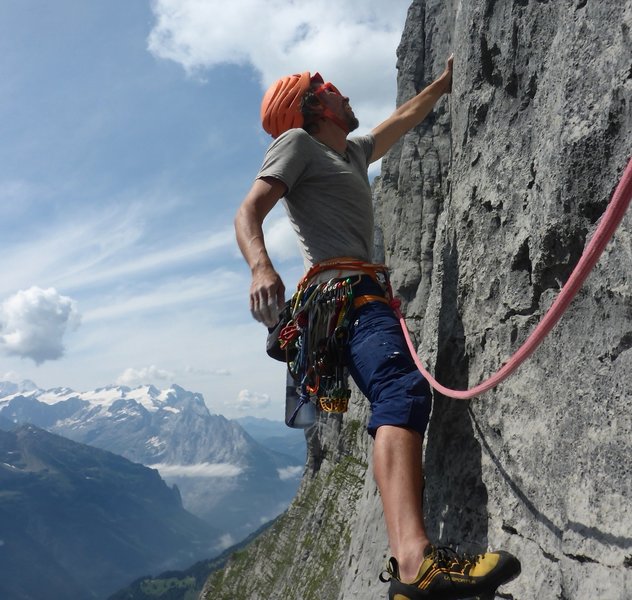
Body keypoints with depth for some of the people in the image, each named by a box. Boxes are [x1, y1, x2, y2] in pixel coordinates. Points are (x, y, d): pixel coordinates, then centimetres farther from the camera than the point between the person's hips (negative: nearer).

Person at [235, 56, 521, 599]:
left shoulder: (352, 154, 33)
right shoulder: (297, 141, 7)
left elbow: (403, 119, 49)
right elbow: (249, 213, -7)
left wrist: (443, 82, 57)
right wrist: (260, 266, -27)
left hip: (365, 295, 10)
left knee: (402, 399, 3)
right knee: (404, 390, -32)